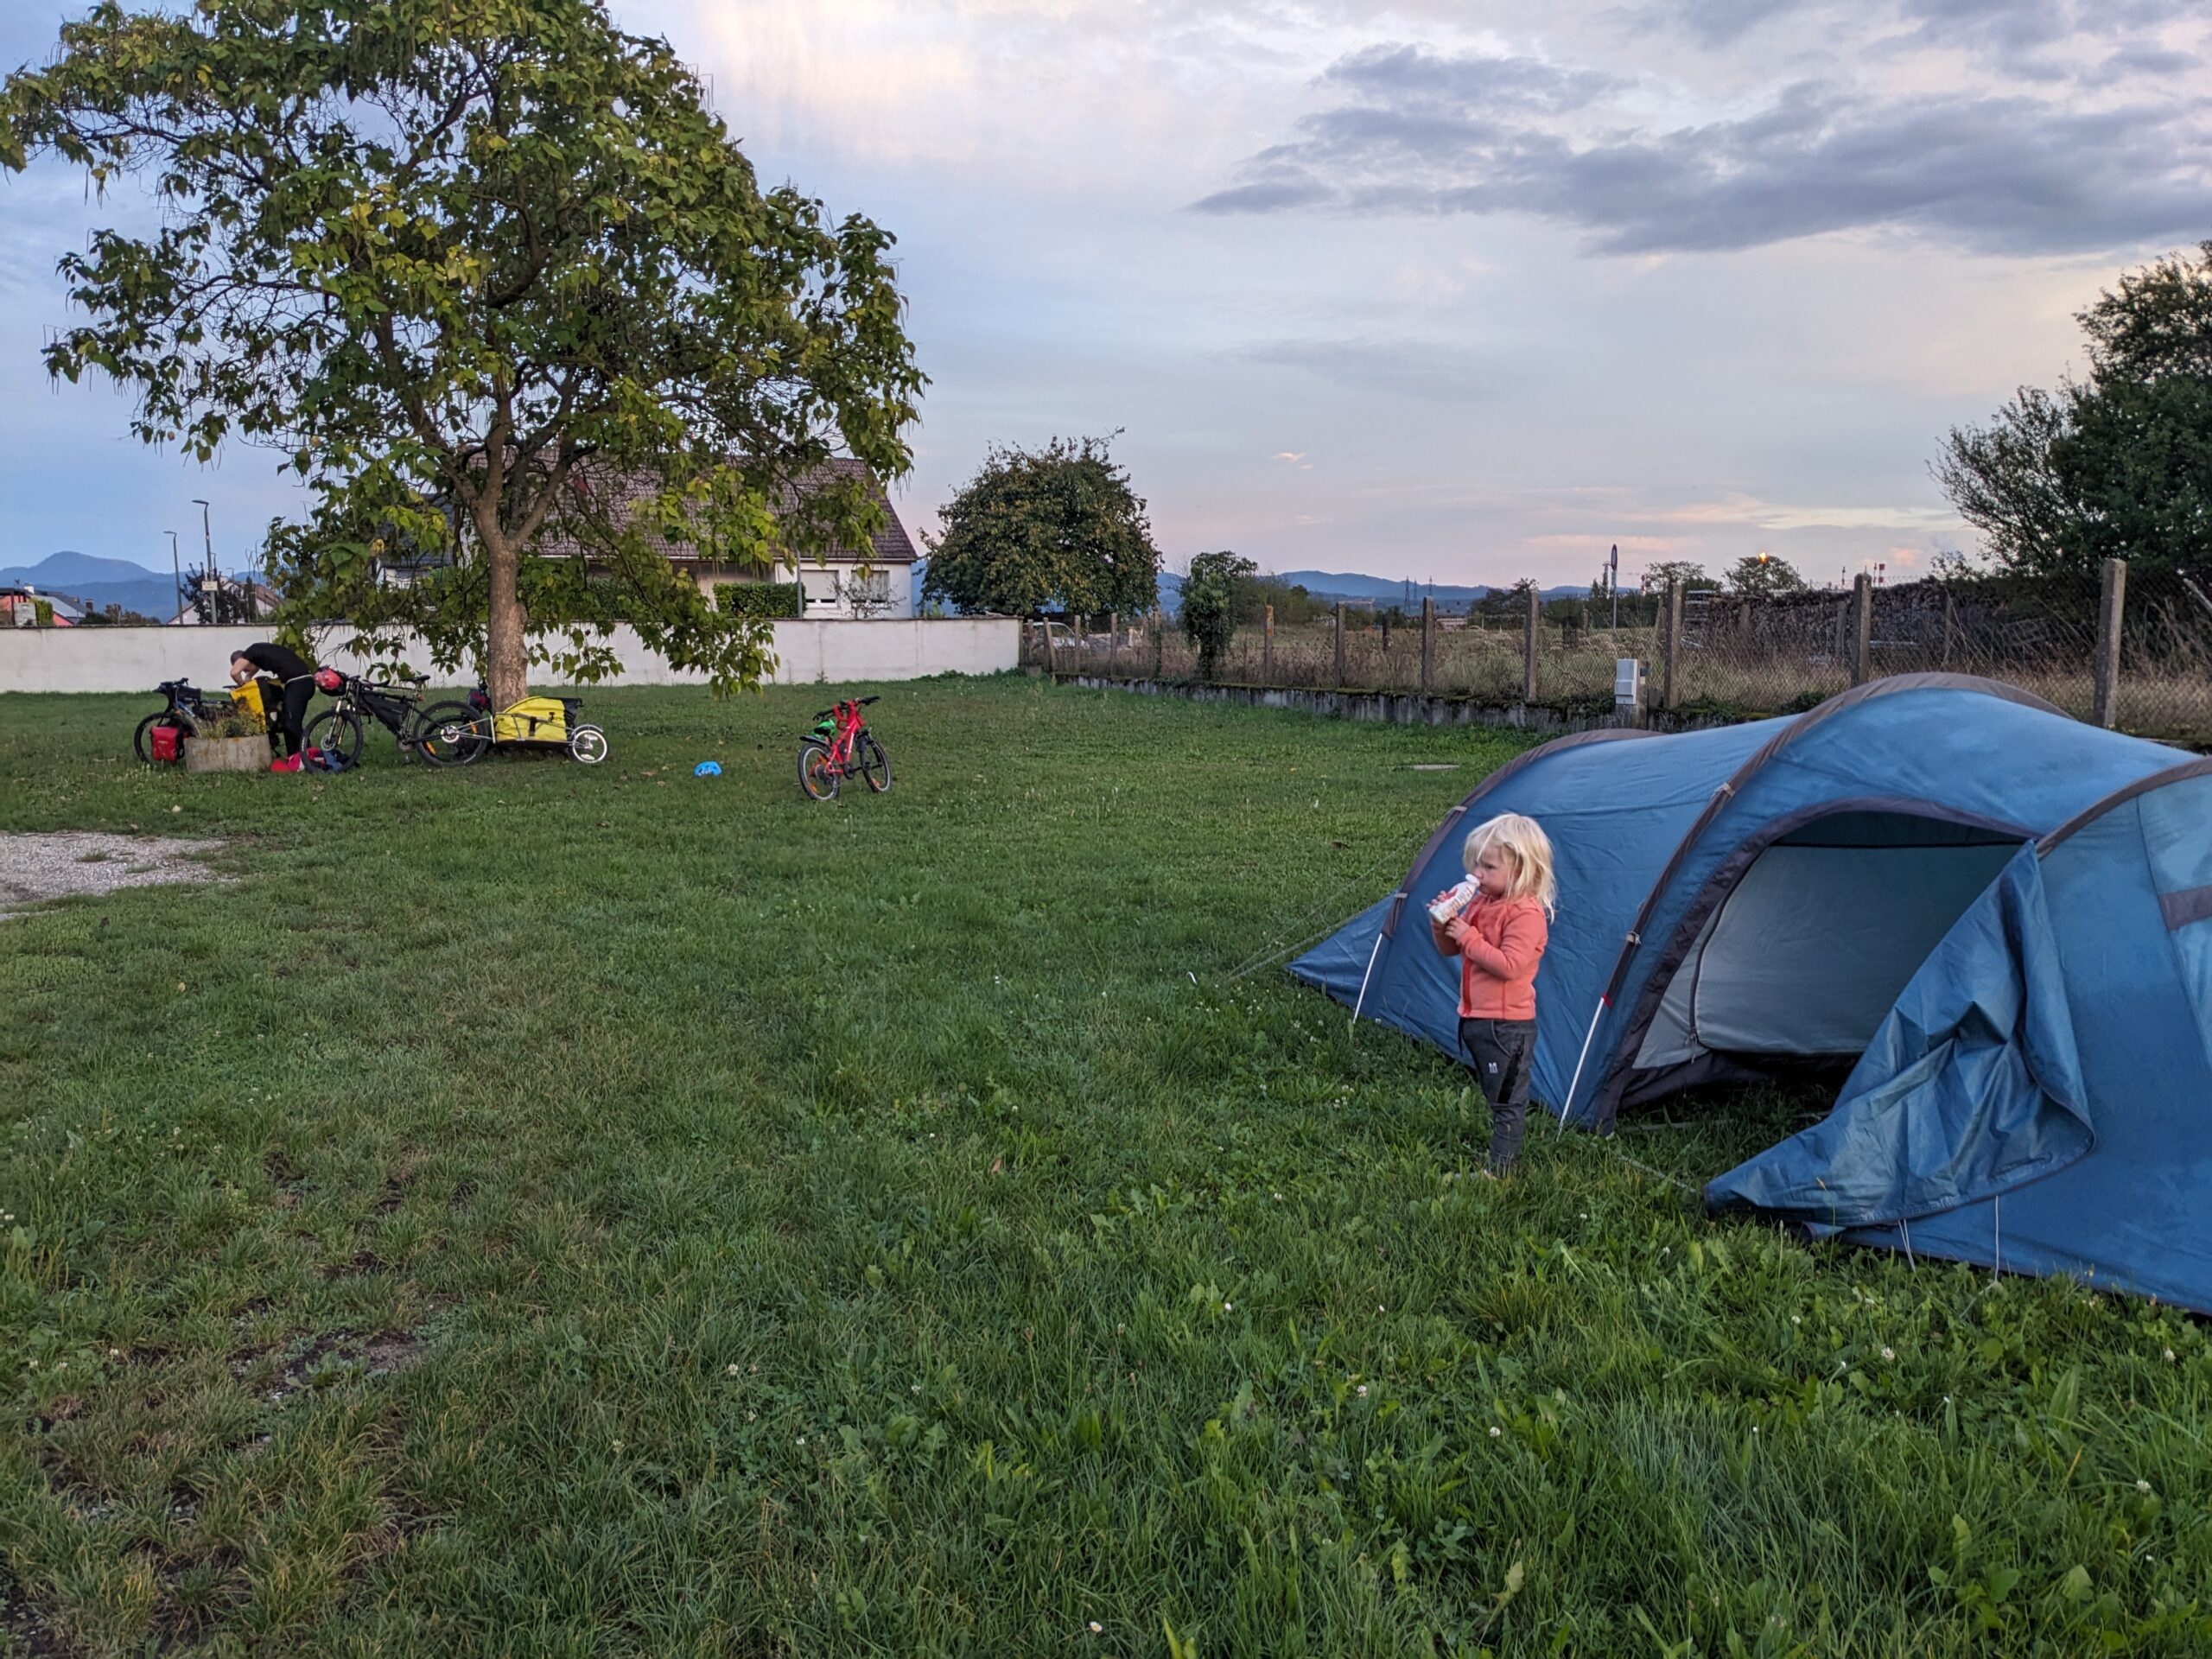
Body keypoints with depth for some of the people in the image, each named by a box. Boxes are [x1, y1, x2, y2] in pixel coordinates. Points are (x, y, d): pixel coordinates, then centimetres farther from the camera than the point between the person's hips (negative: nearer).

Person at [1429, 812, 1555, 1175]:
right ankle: (1501, 1152, 34)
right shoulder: (1479, 901, 8)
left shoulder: (1526, 914, -19)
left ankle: (1499, 1169, 9)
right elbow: (1449, 950, 14)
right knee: (1494, 1094, 21)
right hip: (1475, 1018, 9)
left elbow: (1509, 966, -28)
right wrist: (1442, 924, -7)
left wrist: (1468, 937, -25)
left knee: (1507, 1100, 2)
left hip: (1507, 1025, -9)